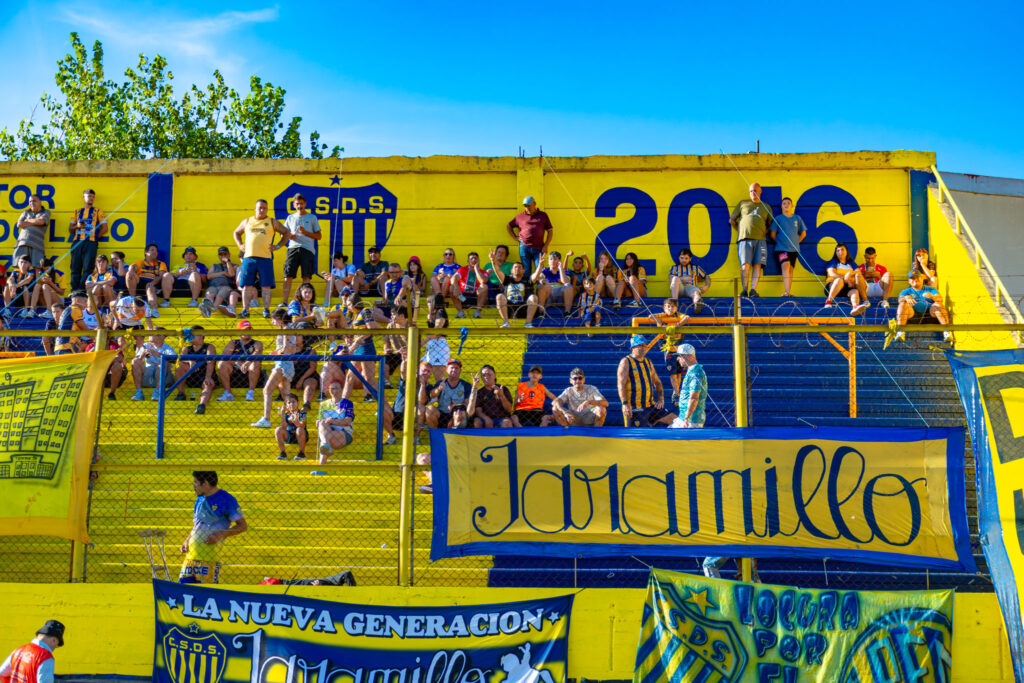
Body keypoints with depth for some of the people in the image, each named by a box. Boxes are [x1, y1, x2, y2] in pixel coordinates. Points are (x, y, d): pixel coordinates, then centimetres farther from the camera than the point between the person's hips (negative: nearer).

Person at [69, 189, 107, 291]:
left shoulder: (97, 211, 13)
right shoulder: (77, 212, 21)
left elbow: (104, 228, 7)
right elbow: (70, 229, 20)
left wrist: (95, 237, -1)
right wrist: (77, 226, 0)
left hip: (90, 243, -3)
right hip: (77, 242, 3)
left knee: (87, 269, -12)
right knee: (75, 269, -2)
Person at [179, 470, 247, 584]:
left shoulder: (226, 499, -5)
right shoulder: (200, 499, 18)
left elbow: (243, 526, -5)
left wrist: (221, 534, -16)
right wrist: (187, 541, 11)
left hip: (210, 557, -7)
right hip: (190, 555, 7)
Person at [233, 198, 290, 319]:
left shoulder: (272, 222, 10)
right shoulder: (247, 221, 16)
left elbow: (287, 233, 13)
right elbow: (236, 233, 29)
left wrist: (278, 246, 3)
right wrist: (240, 245, 13)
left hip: (265, 258, -2)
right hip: (249, 257, 2)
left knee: (266, 286, -3)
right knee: (247, 285, -1)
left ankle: (266, 309, 3)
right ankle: (245, 309, 2)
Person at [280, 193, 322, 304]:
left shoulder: (312, 218, 13)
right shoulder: (290, 218, 20)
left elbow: (319, 236, 9)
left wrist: (305, 232, -6)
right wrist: (289, 236, -4)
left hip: (308, 249, -2)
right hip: (293, 248, 2)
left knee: (306, 277, -7)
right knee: (288, 276, -8)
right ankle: (284, 302, -8)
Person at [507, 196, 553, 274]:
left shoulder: (543, 215, 10)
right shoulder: (520, 216, 12)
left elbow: (550, 231, 9)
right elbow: (509, 226, 24)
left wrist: (546, 246, 0)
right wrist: (515, 237, 11)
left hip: (539, 248, -1)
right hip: (524, 247, 1)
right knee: (526, 271, 2)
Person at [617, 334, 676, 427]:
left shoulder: (648, 362, 17)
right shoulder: (626, 362, -4)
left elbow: (657, 382, 26)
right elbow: (621, 385, -13)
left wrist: (661, 400, 12)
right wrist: (625, 404, -23)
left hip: (650, 406, 7)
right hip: (634, 408, -7)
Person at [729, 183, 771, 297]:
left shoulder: (766, 207, 22)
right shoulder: (743, 204, 18)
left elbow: (770, 224, 25)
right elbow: (732, 220, 18)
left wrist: (764, 232, 8)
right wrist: (740, 232, 10)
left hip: (760, 239, 2)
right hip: (745, 238, -2)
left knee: (757, 265, -10)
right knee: (745, 265, -12)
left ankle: (753, 290, -14)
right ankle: (744, 290, -13)